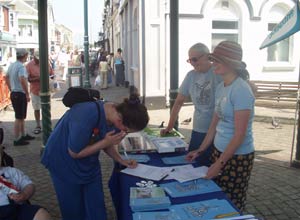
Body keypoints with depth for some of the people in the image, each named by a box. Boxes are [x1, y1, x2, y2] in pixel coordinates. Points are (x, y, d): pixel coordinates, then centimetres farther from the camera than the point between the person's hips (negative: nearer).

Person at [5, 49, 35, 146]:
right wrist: (27, 94, -25)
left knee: (21, 116, 20)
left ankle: (23, 135, 32)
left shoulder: (12, 65, 9)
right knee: (19, 118, -1)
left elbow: (6, 78, 20)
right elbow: (22, 80, -33)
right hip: (20, 94, -9)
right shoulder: (21, 66, -19)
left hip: (13, 94, 9)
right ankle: (17, 140, 6)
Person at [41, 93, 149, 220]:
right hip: (63, 163, -5)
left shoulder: (116, 116, -15)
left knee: (97, 209, 7)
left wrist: (121, 160, -7)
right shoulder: (87, 116, -37)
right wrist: (105, 142, -28)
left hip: (89, 163, 6)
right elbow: (74, 153, -24)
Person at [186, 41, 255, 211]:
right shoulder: (221, 87, 5)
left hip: (237, 157, -7)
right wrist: (200, 150, 15)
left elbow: (240, 134, -21)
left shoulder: (241, 90, -19)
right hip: (219, 151, 7)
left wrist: (220, 163, -17)